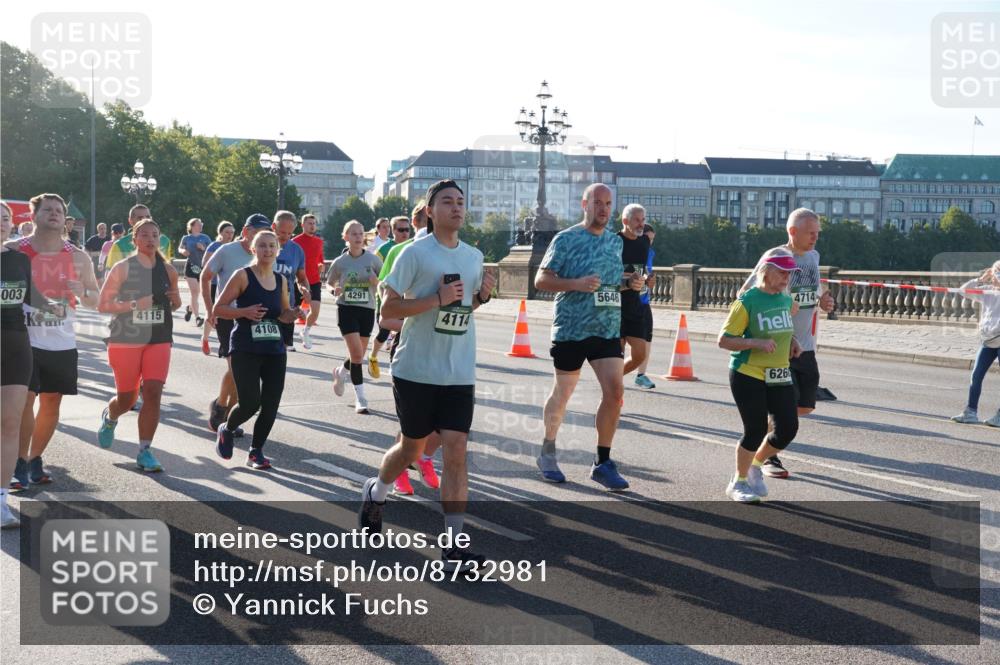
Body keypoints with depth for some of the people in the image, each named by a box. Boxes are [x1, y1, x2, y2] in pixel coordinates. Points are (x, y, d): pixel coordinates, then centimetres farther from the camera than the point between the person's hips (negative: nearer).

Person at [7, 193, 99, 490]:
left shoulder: (78, 257, 3)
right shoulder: (13, 250, -3)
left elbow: (96, 299, 8)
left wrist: (82, 293, -14)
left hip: (63, 343, 3)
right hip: (24, 340, -3)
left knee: (51, 403, 9)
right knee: (25, 400, -8)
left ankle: (35, 459, 25)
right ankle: (20, 464, 4)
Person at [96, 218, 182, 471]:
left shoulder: (168, 270, 6)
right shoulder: (122, 268, -5)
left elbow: (175, 305, 19)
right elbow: (102, 305, -7)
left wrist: (175, 300, -5)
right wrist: (134, 304, -19)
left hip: (159, 341, 3)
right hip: (125, 341, -2)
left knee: (153, 394, -10)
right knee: (127, 398, 8)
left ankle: (144, 451, 2)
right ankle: (109, 417, 45)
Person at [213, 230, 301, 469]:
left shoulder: (281, 280, 10)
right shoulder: (243, 276, -5)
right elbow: (217, 309, -5)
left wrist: (292, 314, -1)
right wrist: (244, 312, -20)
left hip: (275, 351, 5)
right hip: (245, 350, -5)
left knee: (270, 405, 1)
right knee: (250, 404, -11)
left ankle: (256, 452, 20)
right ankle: (226, 430, 22)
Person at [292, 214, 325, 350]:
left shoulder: (319, 241, 9)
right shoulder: (295, 241, -6)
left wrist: (321, 267, 0)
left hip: (314, 281, 4)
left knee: (315, 311, -4)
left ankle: (306, 331, 24)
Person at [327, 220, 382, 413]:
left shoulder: (373, 259, -2)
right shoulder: (340, 262, 0)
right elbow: (329, 283, 14)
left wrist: (378, 281, -19)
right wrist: (334, 290, -9)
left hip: (367, 309, 2)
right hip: (346, 308, -2)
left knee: (358, 356, 11)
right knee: (356, 354, -14)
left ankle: (340, 372, 44)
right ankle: (360, 398, -5)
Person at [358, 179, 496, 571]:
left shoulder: (474, 257, 10)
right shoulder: (415, 253, -8)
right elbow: (388, 307, -11)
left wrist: (483, 295, 2)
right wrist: (437, 299, -20)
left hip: (459, 374, 4)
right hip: (416, 371, -4)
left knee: (456, 450, -6)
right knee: (412, 448, 11)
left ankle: (454, 543, -2)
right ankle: (374, 492, 43)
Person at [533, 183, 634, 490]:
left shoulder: (615, 241, 12)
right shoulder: (566, 239, -5)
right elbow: (541, 280, -7)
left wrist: (629, 283, 2)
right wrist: (576, 284, -22)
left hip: (608, 329, 4)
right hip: (571, 329, -4)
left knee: (615, 390, -8)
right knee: (562, 393, 8)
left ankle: (603, 463, 3)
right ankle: (548, 451, 30)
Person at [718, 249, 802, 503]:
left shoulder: (786, 299, 7)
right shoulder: (747, 301, -14)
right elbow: (723, 340, -14)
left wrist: (792, 341, 7)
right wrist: (757, 343, -25)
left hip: (779, 375, 6)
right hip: (748, 375, -6)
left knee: (788, 428, 0)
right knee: (756, 431, -4)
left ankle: (756, 466, 26)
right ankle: (739, 482, 18)